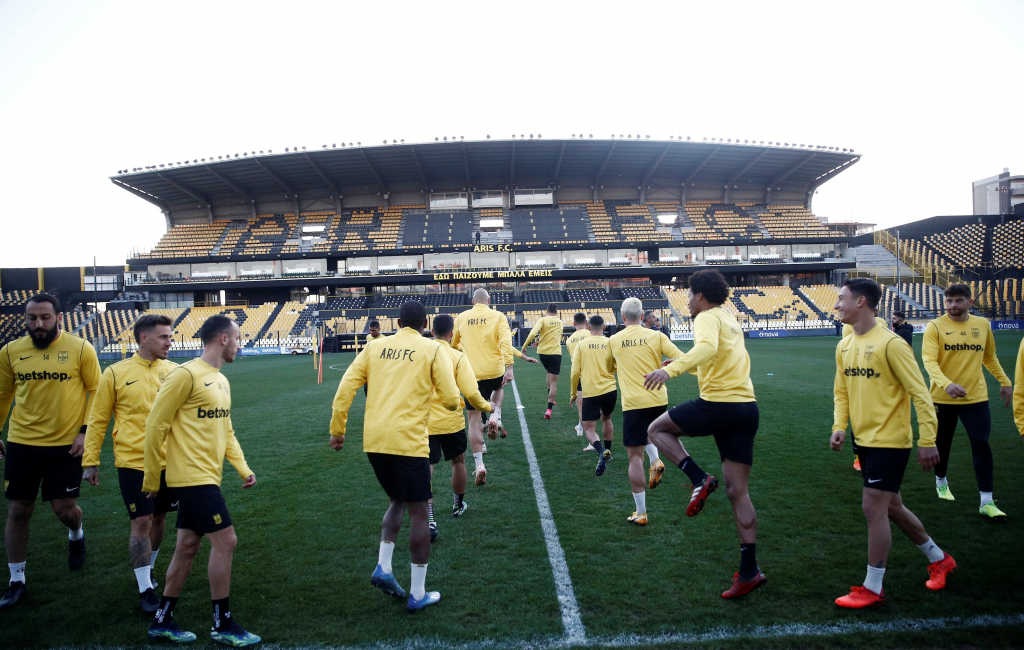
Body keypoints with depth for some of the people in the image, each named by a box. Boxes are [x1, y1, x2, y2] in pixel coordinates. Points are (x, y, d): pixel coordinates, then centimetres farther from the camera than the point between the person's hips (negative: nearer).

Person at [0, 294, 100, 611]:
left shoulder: (80, 349, -8)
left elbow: (95, 391, -2)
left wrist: (86, 431, -9)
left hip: (66, 445, -2)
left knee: (64, 508, 1)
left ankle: (76, 535, 39)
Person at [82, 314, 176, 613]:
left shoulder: (175, 372, 0)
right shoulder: (116, 373, -5)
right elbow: (97, 420, 2)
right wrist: (90, 461, 2)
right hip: (133, 462, -3)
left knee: (159, 519, 15)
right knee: (141, 524, -2)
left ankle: (147, 570, 39)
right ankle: (145, 589, 13)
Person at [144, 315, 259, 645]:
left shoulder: (222, 381, 13)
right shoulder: (186, 374, -15)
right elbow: (156, 426, -12)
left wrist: (243, 468, 8)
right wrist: (151, 479, -7)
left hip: (206, 478, 9)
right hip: (192, 477, -9)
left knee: (187, 546, 15)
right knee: (225, 541, -6)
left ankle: (162, 620, 29)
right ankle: (223, 625, 7)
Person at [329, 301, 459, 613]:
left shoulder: (376, 346, 11)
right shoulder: (433, 350, 0)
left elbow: (345, 388, 6)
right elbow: (450, 399, -6)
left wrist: (338, 429, 13)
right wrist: (453, 404, 17)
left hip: (374, 440, 5)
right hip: (408, 441, -5)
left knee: (398, 501, 26)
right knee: (419, 512, 8)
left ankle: (383, 568, 15)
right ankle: (418, 594, 14)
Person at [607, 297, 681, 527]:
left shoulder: (613, 341, 3)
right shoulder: (656, 336, 0)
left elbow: (611, 368, 20)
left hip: (633, 403, -2)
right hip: (658, 400, 2)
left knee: (635, 456, 2)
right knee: (646, 431, 34)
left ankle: (640, 513, 5)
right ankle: (656, 461, 6)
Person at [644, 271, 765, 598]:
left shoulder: (707, 318, -5)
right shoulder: (732, 322, 22)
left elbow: (707, 347, -28)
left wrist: (671, 369, -40)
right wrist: (684, 365, 42)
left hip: (717, 404, -8)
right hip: (747, 407, 9)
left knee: (657, 429, 13)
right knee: (737, 491, 10)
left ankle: (700, 479, -5)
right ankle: (749, 572, 11)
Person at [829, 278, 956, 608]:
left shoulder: (890, 343, -17)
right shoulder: (844, 346, 6)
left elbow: (919, 393, -16)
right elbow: (842, 392, 14)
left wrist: (927, 440, -18)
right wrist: (839, 426, 0)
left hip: (889, 441, -8)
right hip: (866, 441, 8)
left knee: (873, 508, -7)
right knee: (891, 507, 19)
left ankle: (872, 589, 6)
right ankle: (939, 559, 42)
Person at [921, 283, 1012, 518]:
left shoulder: (983, 325, 5)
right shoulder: (935, 327, -9)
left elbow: (989, 357, 21)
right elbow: (929, 361, -20)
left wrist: (1005, 381, 19)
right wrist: (946, 384, -35)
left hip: (976, 396, 2)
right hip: (943, 398, -2)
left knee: (981, 445, -5)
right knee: (942, 444, 13)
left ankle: (986, 502, 1)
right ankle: (941, 482, 39)